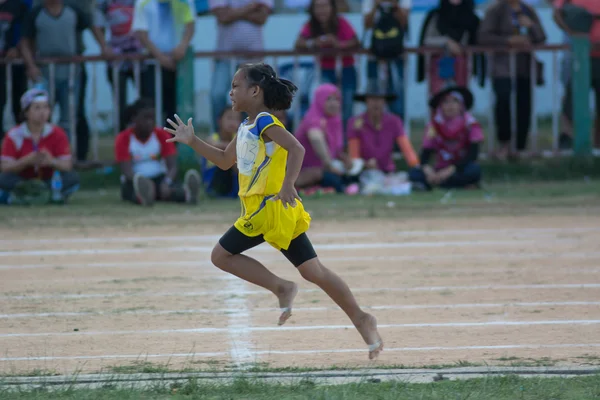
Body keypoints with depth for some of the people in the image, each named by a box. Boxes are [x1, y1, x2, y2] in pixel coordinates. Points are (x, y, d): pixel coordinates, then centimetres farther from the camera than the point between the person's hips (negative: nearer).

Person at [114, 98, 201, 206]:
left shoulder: (162, 135, 0)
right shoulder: (123, 139, -5)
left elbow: (172, 167, -9)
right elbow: (127, 171, -17)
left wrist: (166, 182, -33)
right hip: (133, 181, -2)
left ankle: (187, 193, -68)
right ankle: (143, 195, -75)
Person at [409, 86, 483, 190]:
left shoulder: (469, 123, -7)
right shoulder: (435, 124, 1)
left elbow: (473, 154, -16)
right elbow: (426, 153, -4)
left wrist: (449, 171, -26)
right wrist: (428, 171, -27)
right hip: (441, 171, 2)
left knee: (474, 169, -37)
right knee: (414, 173, -25)